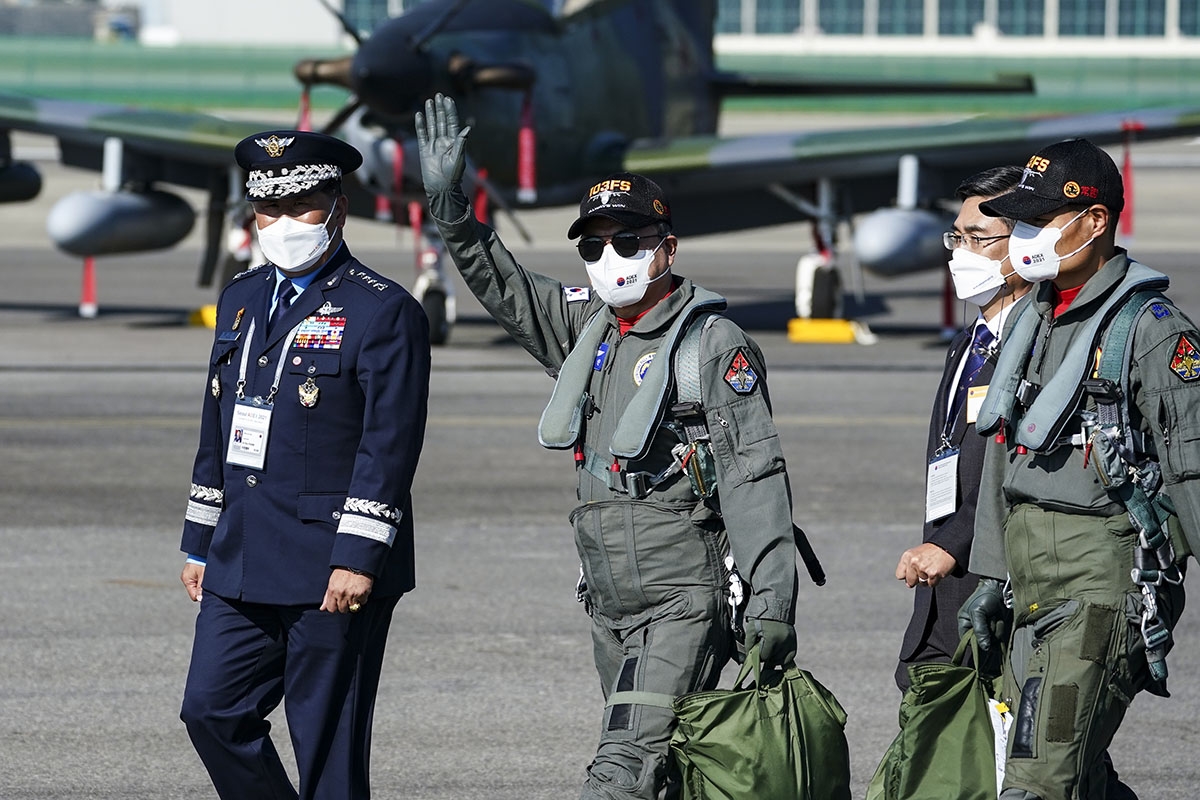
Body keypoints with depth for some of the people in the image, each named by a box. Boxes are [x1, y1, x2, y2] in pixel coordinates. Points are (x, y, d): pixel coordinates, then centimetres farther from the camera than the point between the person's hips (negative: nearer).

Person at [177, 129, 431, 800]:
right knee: (213, 712, 4)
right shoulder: (241, 300, 15)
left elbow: (390, 447, -15)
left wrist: (358, 558, -20)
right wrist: (200, 543, 18)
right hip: (241, 566, 7)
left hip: (334, 572, -7)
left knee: (328, 745, -2)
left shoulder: (384, 312, -8)